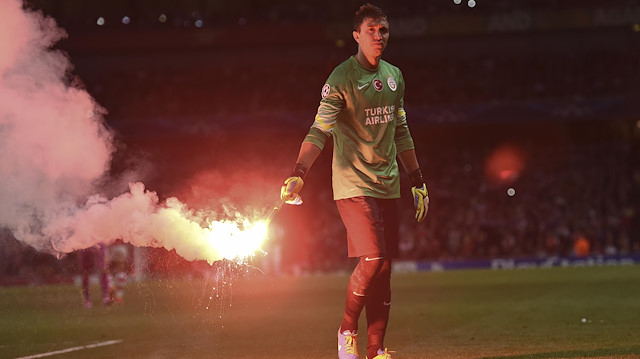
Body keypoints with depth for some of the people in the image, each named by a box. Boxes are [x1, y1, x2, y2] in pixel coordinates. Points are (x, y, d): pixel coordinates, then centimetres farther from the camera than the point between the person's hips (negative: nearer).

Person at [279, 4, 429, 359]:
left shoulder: (394, 76, 11)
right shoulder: (341, 78, -10)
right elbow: (319, 130, -18)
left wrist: (418, 182, 18)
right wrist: (298, 174, -30)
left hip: (387, 186, 6)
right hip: (353, 185, -6)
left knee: (384, 268, 5)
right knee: (372, 260, -17)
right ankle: (347, 330, 4)